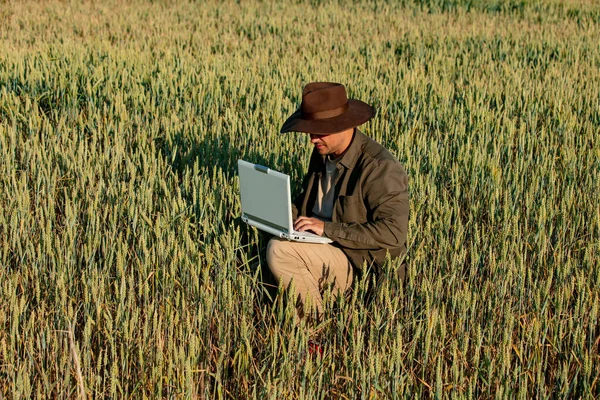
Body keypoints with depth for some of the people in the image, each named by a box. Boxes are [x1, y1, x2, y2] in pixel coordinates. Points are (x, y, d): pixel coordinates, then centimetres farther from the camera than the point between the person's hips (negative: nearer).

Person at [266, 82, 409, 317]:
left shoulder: (380, 168, -20)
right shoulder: (322, 153, 7)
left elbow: (392, 232, -25)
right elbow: (307, 199, 22)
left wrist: (328, 228, -26)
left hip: (362, 268, -9)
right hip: (324, 249, 9)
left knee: (280, 249, -26)